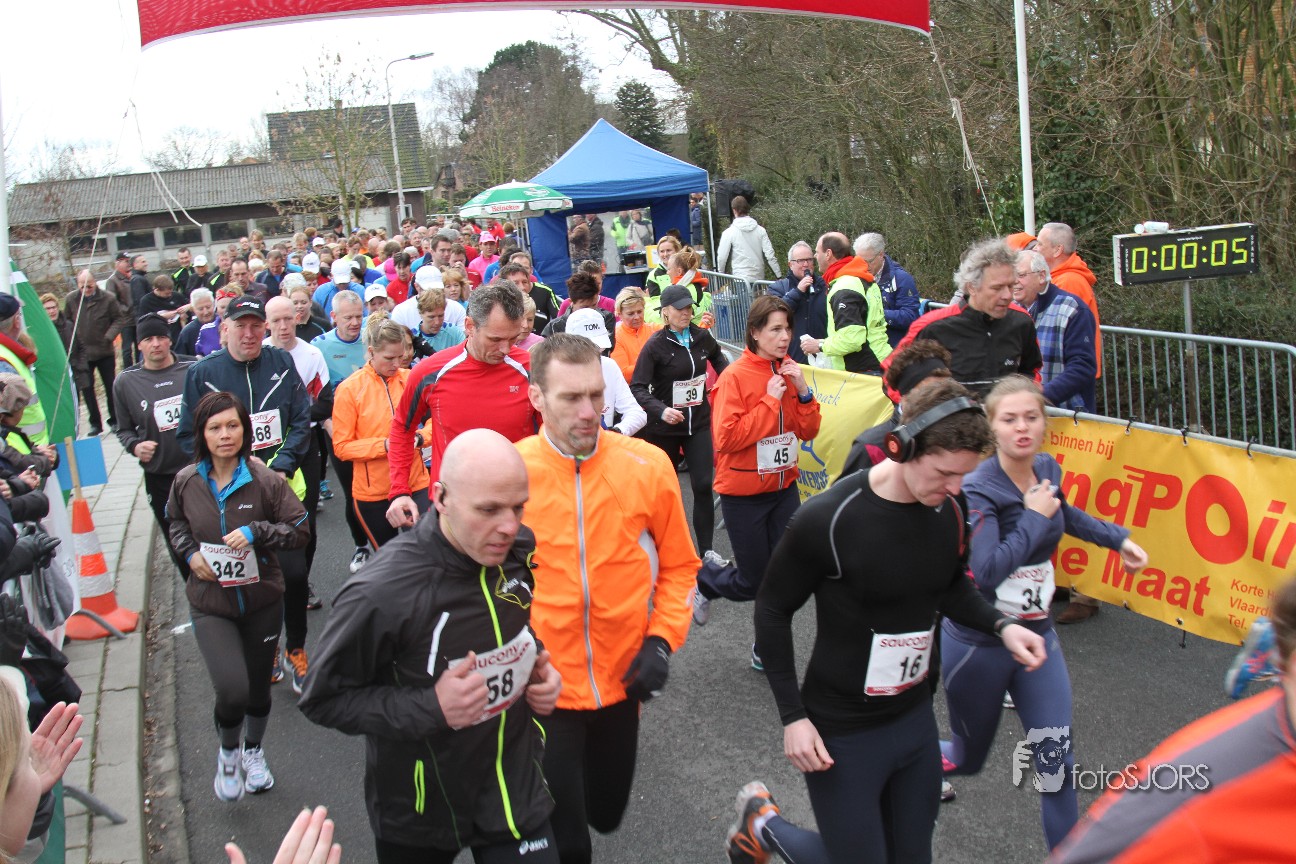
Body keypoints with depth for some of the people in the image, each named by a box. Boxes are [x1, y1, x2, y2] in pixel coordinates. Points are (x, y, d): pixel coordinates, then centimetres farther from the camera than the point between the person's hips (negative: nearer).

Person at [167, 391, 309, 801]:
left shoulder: (265, 480, -13)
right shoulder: (187, 482, -5)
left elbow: (300, 529, -8)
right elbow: (176, 524, 15)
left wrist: (255, 532, -22)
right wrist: (190, 553, -4)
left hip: (262, 599, 0)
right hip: (210, 603, 0)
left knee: (258, 687, 16)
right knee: (232, 690, -17)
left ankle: (253, 752, 46)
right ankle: (228, 752, 16)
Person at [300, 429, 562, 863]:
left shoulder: (519, 550, -10)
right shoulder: (381, 593, -28)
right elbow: (323, 699, -17)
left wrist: (538, 670, -7)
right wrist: (430, 709, -27)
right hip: (421, 810, -3)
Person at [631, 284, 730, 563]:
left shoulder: (702, 336, -1)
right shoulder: (655, 345, -15)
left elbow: (716, 355, 24)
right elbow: (637, 387, -19)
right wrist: (661, 410, -34)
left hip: (699, 422, 3)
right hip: (665, 427, -3)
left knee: (703, 485, -5)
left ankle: (707, 549, 4)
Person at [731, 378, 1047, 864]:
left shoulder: (951, 509, -6)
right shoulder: (829, 519, -23)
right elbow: (772, 611, -11)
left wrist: (1000, 625, -7)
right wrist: (793, 716, -13)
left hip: (916, 718, 6)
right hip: (842, 733, -6)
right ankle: (763, 823, 31)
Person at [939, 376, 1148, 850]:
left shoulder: (1047, 468, -1)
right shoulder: (978, 490, -21)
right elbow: (987, 570, -35)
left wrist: (1117, 538, 19)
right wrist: (1033, 516, -25)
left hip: (1036, 633, 5)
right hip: (979, 643, -5)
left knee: (1057, 759, -2)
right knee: (967, 759, 12)